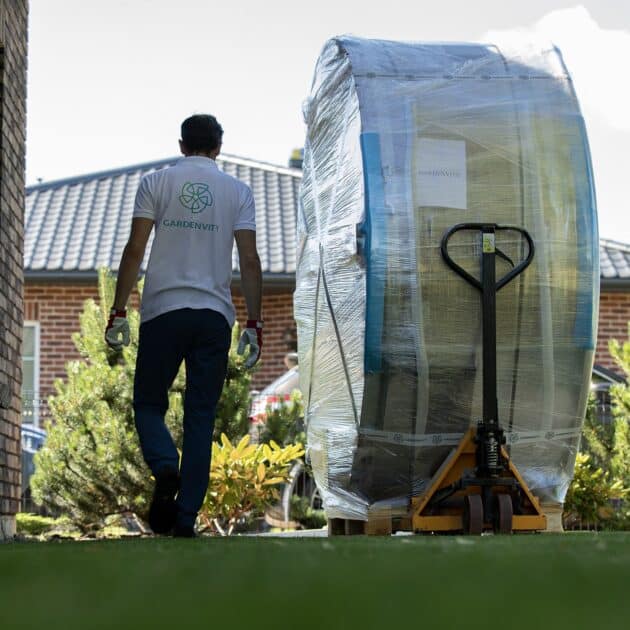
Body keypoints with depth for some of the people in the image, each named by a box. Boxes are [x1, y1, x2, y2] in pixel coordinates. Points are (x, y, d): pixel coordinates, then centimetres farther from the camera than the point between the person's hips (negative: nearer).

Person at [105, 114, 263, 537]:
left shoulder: (155, 183, 5)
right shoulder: (238, 192, 8)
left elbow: (135, 251, -1)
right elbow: (250, 260, 2)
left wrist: (118, 312, 2)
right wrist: (255, 323, 4)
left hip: (163, 311, -1)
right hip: (215, 316, 1)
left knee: (148, 403, 11)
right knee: (201, 418, 5)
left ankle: (166, 468, -17)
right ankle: (186, 516, 2)